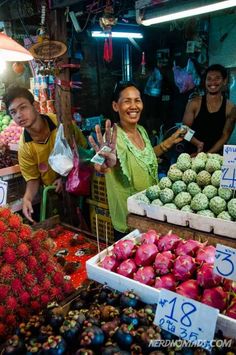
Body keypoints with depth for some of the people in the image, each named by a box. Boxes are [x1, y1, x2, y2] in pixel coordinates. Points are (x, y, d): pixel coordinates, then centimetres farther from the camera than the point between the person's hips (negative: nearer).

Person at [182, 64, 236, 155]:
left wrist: (207, 155, -13)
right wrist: (197, 143, -21)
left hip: (213, 155, 1)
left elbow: (225, 136, -2)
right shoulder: (194, 103, -4)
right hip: (191, 154, 0)